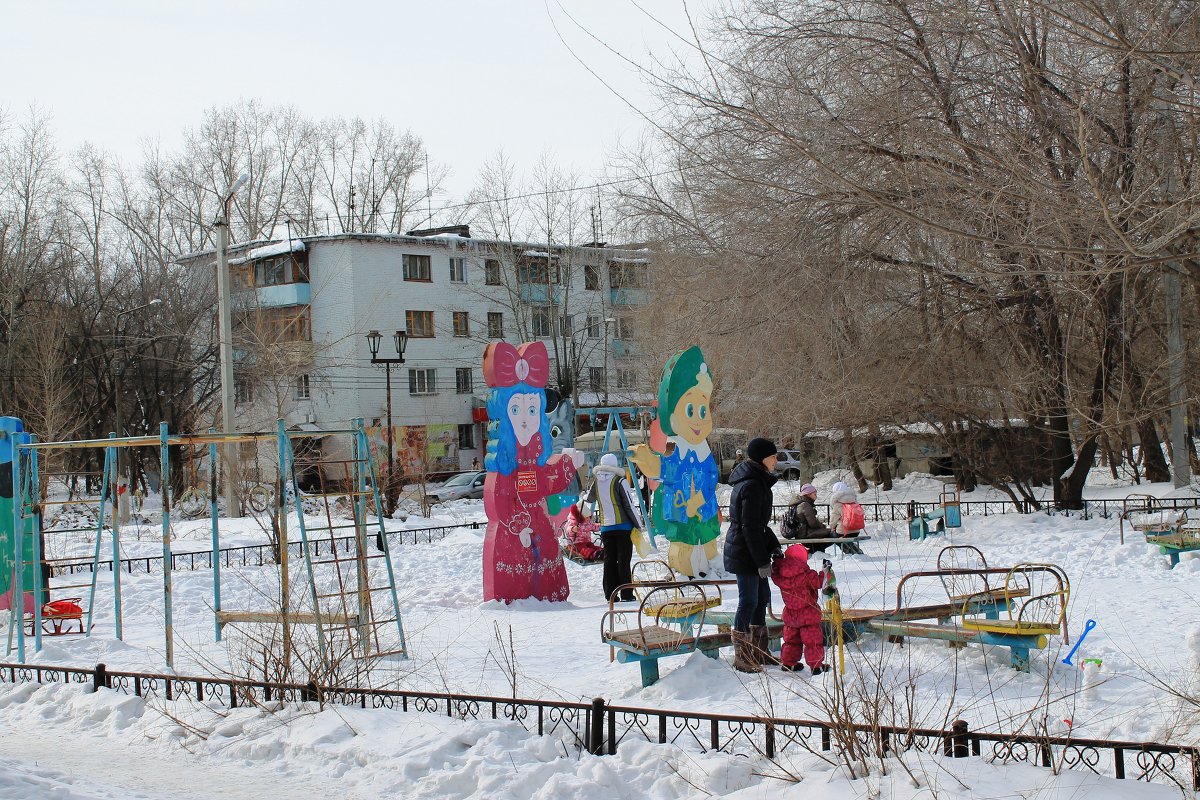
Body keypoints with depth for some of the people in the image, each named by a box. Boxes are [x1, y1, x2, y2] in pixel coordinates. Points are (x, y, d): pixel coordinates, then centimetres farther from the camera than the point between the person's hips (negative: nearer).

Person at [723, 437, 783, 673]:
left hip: (750, 553, 11)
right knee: (749, 601, -4)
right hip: (745, 554, -11)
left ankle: (758, 652, 27)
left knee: (762, 597, 17)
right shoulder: (752, 486, -20)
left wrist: (774, 547, 12)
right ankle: (741, 658, 3)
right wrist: (762, 561, -19)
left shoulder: (757, 482, 13)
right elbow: (751, 528, -22)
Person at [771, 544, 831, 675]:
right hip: (808, 614, -5)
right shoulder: (807, 574, -19)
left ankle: (788, 663, 25)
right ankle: (816, 665, 6)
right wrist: (824, 572, 3)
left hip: (790, 614, 5)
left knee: (791, 639, 20)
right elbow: (818, 583, -11)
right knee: (813, 639, 4)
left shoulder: (780, 575, -7)